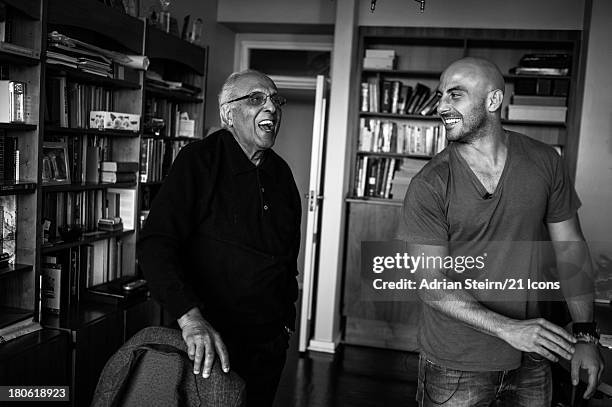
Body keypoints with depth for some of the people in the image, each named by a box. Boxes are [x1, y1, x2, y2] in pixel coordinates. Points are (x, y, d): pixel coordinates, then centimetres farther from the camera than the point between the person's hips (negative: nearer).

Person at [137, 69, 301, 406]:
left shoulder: (281, 173, 5)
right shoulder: (199, 161, -14)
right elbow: (155, 244, -24)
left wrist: (286, 314, 16)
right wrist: (190, 317, -35)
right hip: (207, 346, -6)